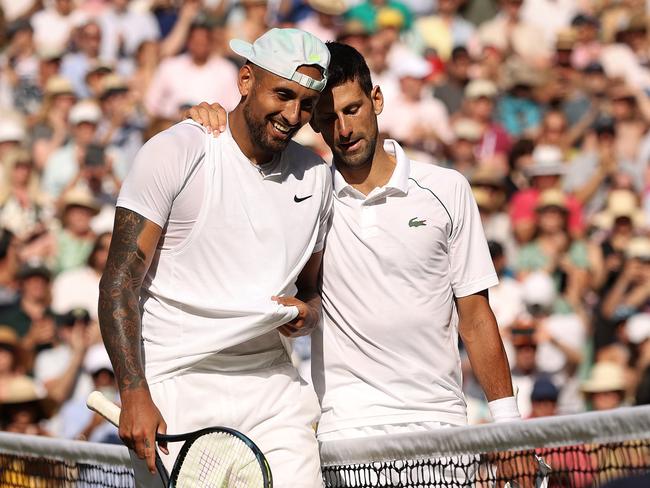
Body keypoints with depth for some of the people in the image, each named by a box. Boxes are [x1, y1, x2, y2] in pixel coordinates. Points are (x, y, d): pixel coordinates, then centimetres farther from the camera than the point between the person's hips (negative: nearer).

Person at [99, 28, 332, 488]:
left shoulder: (316, 175, 12)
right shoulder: (175, 152, -7)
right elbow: (120, 282, -10)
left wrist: (307, 312, -1)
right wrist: (135, 395, -19)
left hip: (273, 392, 5)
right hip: (174, 389, -5)